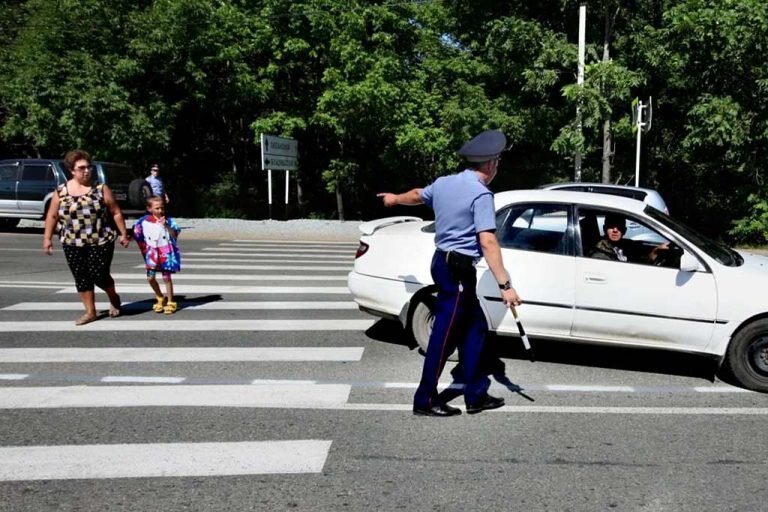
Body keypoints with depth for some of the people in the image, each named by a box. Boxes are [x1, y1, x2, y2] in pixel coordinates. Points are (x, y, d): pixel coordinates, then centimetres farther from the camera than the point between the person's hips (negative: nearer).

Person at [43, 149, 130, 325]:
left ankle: (113, 298, 27)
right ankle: (90, 312, 19)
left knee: (99, 276, -4)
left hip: (101, 242, -3)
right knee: (81, 278, 6)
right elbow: (52, 216, 10)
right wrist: (47, 238, 7)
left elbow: (116, 212, 0)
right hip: (72, 244, 3)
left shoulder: (101, 189, -3)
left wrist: (123, 234, -1)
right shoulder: (61, 191, 3)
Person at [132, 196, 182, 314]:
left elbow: (175, 235, -14)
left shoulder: (168, 221, -7)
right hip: (152, 253, 3)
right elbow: (137, 234, 14)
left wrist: (166, 226, -24)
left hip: (166, 252, -3)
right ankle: (160, 298, 28)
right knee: (150, 278, 5)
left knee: (166, 277, 0)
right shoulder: (145, 222, -1)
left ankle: (170, 302, 13)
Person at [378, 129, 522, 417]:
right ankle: (425, 400, 10)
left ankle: (475, 395, 19)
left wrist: (394, 199, 51)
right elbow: (487, 243, -23)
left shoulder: (443, 183, 9)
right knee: (445, 334, -1)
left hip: (443, 262, 9)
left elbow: (417, 195, 29)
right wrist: (505, 285, -23)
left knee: (475, 327, 14)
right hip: (458, 269, -9)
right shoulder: (481, 194, -16)